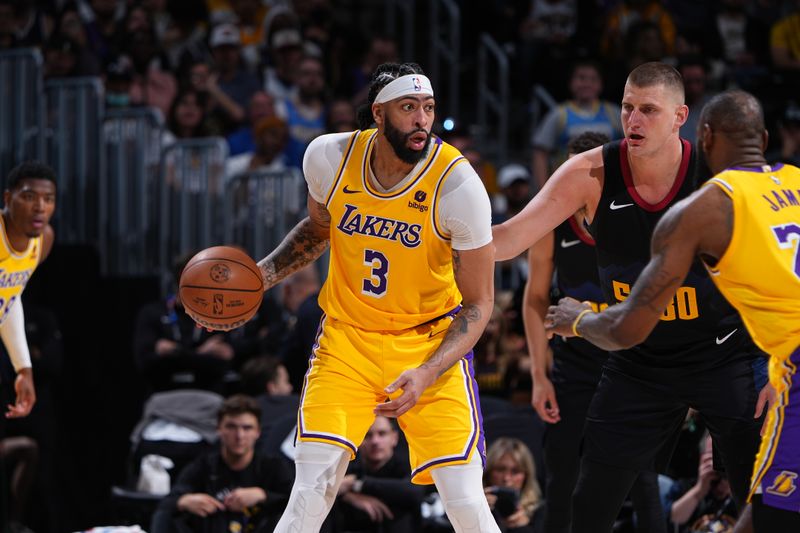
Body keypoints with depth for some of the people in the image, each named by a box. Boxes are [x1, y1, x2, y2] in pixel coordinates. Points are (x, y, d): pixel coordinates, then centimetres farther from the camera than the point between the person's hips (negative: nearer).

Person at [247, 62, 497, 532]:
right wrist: (263, 274, -1)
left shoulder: (458, 185, -20)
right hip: (347, 335, 2)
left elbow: (478, 304, -12)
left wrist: (426, 375, -26)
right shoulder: (329, 158, -10)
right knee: (311, 493, -14)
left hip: (431, 339, -2)